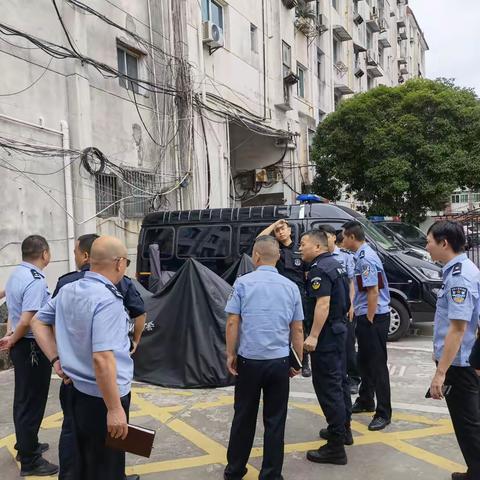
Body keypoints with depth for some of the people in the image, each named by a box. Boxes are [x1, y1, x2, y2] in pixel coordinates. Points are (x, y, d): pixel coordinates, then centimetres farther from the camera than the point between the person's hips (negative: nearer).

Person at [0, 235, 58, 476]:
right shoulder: (36, 281, -23)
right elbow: (26, 321, -27)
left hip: (21, 346, 9)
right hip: (33, 347, -9)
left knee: (23, 399, 22)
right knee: (32, 402, 3)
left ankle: (26, 446, 39)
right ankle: (29, 461, 15)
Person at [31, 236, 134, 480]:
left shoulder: (66, 291, 3)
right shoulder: (107, 300, -25)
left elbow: (38, 322, 16)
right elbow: (102, 359, -30)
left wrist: (56, 358, 12)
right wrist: (115, 409, -25)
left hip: (78, 390, 8)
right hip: (102, 398, -8)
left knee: (84, 460, 25)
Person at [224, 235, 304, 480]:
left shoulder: (243, 283, -5)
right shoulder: (291, 287, 3)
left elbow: (232, 322, -8)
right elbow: (297, 329, 5)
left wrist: (230, 354, 2)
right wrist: (299, 361, 13)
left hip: (248, 360, -1)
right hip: (279, 361, 1)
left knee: (244, 418, 12)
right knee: (275, 421, 9)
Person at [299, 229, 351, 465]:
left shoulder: (319, 269, -18)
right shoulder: (335, 264, 13)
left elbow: (323, 304, -26)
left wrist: (313, 335, -27)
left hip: (326, 332, -10)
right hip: (339, 327, 10)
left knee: (327, 385, -5)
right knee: (338, 379, 19)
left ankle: (336, 446, 0)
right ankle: (343, 429, 33)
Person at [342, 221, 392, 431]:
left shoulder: (366, 259, -19)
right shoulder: (361, 256, 10)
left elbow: (373, 291, -23)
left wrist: (369, 321, -19)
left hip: (374, 318, -10)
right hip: (364, 316, 10)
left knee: (377, 364, -2)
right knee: (364, 361, 19)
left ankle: (383, 413, 7)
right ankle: (365, 401, 34)